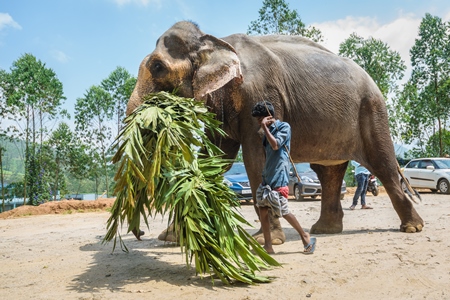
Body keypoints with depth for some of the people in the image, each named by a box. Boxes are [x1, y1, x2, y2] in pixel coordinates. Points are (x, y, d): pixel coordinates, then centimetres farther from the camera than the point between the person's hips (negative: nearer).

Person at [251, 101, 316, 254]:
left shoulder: (284, 126, -7)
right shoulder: (268, 130, 17)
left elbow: (275, 145, -22)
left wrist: (265, 127, -15)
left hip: (278, 176, -8)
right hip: (267, 177, 8)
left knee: (282, 211, -4)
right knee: (262, 209, 2)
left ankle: (305, 236, 15)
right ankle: (268, 246, 8)